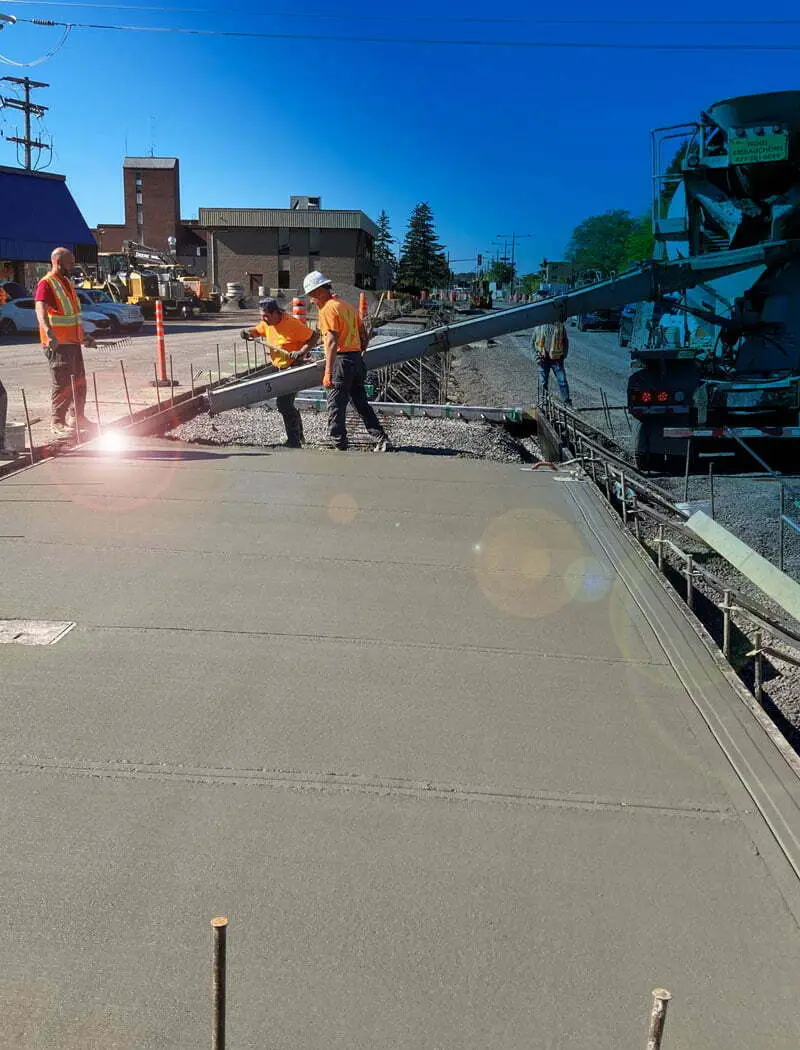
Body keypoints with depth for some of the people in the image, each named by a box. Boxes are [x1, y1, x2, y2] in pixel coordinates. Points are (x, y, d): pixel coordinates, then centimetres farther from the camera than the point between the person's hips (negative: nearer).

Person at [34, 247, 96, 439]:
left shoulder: (67, 282, 18)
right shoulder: (46, 284, -12)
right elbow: (41, 310, -27)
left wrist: (84, 335, 29)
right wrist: (49, 333, -42)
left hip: (73, 342, 9)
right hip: (57, 344, -9)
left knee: (79, 382, 14)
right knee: (62, 384, -8)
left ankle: (78, 418, 25)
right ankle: (57, 423, -1)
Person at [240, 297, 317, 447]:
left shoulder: (292, 323, -20)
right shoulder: (267, 323, 3)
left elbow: (313, 337, -17)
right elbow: (257, 331, 21)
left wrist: (302, 352, -30)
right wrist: (248, 332, -2)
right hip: (281, 368, 9)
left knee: (283, 403, -17)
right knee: (286, 403, 17)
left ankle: (294, 442, -11)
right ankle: (298, 435, 34)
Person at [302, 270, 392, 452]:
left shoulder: (327, 309, -10)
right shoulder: (347, 305, 17)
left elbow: (332, 342, -21)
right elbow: (364, 336, 19)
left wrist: (328, 373, -24)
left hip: (341, 360, -9)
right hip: (357, 359, 9)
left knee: (336, 406, 0)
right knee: (362, 403, 13)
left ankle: (339, 445, 3)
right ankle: (382, 439, 9)